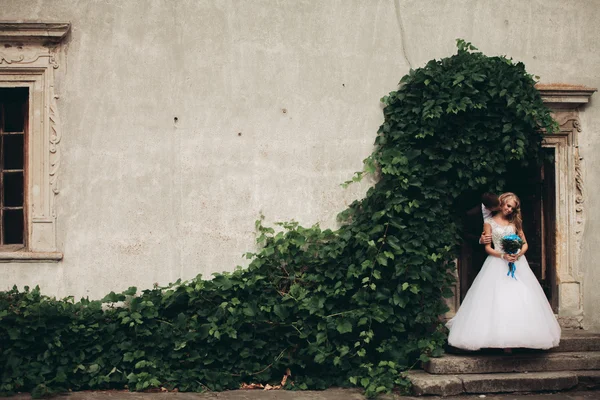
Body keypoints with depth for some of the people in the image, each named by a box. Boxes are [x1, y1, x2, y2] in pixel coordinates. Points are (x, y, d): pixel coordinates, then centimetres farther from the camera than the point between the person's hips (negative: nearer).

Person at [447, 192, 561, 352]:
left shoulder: (515, 222, 14)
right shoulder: (489, 222, 4)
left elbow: (525, 244, 12)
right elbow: (488, 248, 0)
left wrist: (518, 254, -9)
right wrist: (503, 256, -16)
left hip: (516, 262, 3)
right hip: (498, 263, -3)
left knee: (519, 298, -6)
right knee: (497, 299, -10)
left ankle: (512, 337, -4)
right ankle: (502, 338, -8)